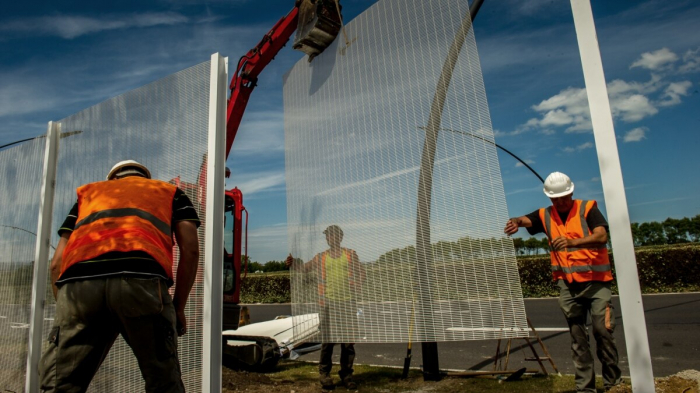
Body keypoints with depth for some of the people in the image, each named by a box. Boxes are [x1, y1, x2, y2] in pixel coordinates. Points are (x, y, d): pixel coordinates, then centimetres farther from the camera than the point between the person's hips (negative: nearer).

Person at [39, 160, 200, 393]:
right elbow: (190, 249, 16)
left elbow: (57, 263, 26)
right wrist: (178, 307, 21)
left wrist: (65, 309, 33)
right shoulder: (170, 191, 33)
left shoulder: (88, 193, 38)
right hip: (141, 276, -2)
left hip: (78, 280, 3)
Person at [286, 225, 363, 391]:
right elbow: (305, 268, 2)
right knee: (327, 339, 1)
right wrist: (293, 263, -18)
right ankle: (325, 374, 12)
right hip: (328, 303, 0)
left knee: (348, 339, 3)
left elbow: (360, 275, 10)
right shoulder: (321, 257, 9)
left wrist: (354, 291, -4)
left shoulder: (350, 254, 8)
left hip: (348, 303, 0)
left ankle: (346, 375, 14)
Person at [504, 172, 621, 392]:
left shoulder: (587, 208, -4)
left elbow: (601, 236, -18)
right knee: (578, 338, 8)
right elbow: (525, 220, -10)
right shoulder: (545, 216, 6)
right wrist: (516, 222, -35)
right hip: (567, 285, 3)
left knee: (603, 330, -2)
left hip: (595, 281, -3)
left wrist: (572, 242, -35)